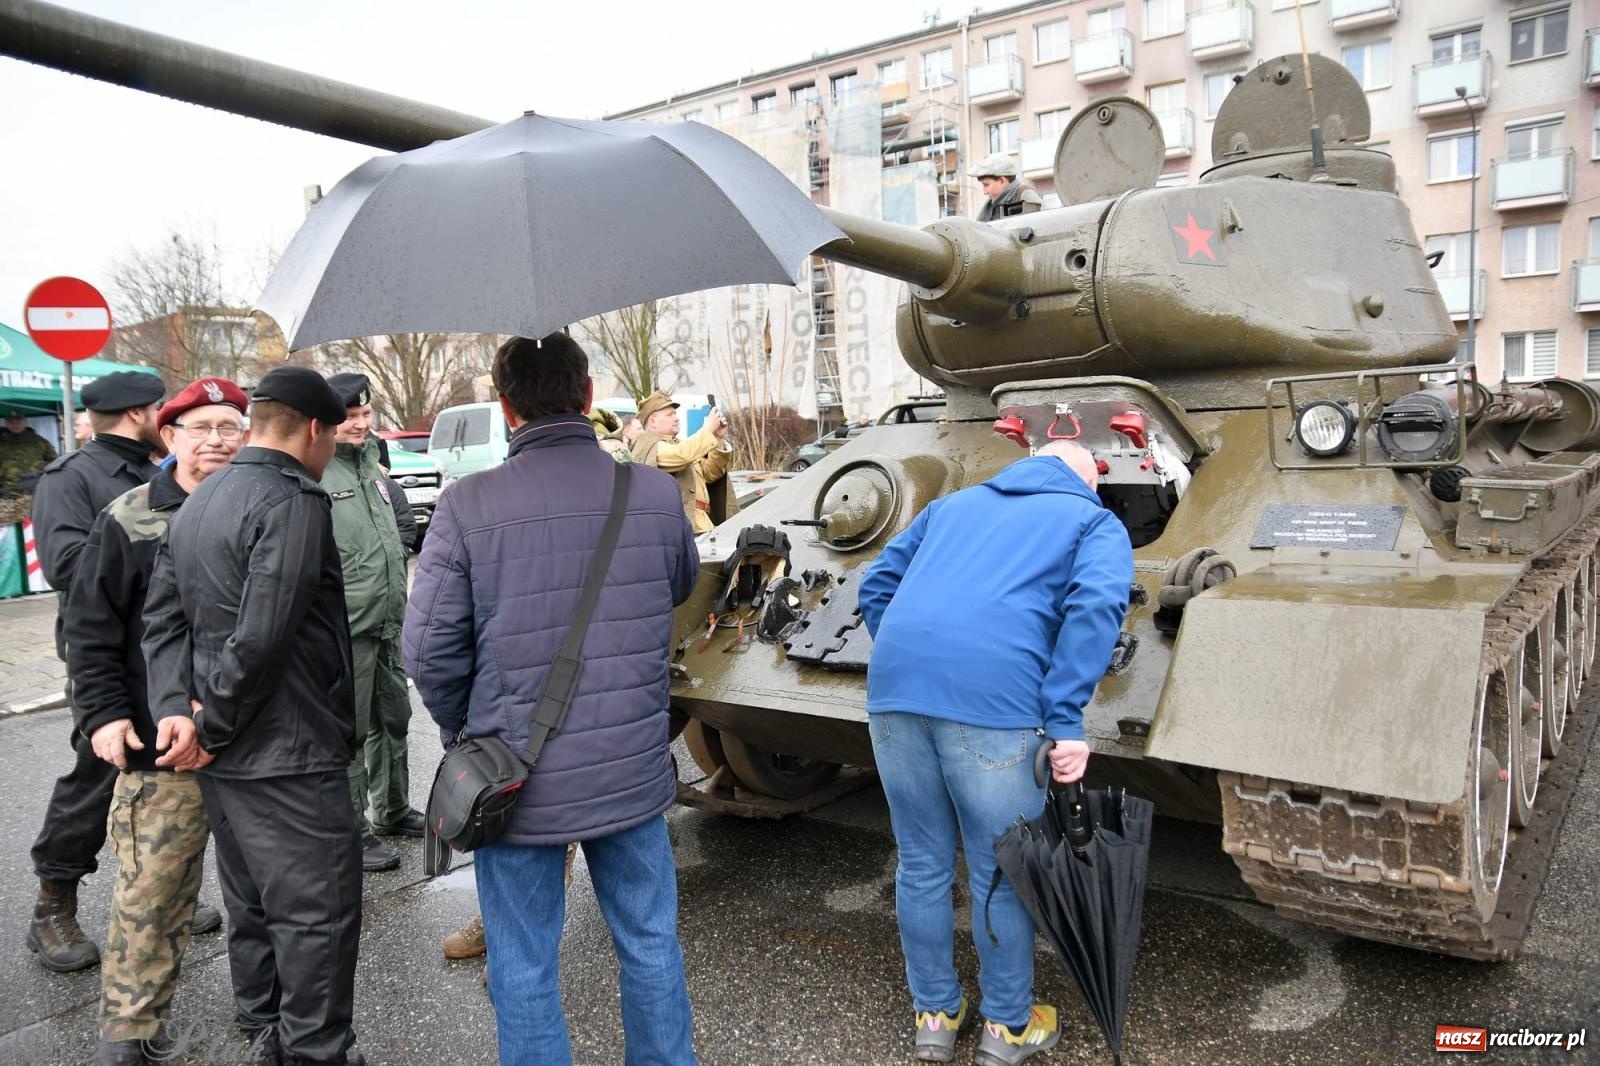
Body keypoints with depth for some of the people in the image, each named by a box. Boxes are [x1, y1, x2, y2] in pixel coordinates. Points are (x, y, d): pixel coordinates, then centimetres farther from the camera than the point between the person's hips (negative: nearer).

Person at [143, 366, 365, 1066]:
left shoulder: (196, 504, 12)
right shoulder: (295, 501, -17)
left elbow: (162, 615, 8)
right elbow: (262, 635, -24)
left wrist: (174, 708, -3)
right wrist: (212, 727, -14)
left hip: (226, 757, 10)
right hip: (289, 754, -9)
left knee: (251, 905, 21)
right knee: (317, 915, 2)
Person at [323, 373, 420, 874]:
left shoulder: (370, 464, 14)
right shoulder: (313, 475, -12)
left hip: (388, 625, 8)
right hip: (345, 628, -8)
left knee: (393, 719, 18)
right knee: (350, 732, 1)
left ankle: (392, 810, 34)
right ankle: (354, 832, 13)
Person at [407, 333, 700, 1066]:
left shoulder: (468, 505, -14)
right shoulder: (655, 493, -7)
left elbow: (429, 651, -10)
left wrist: (467, 730, 8)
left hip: (516, 779, -2)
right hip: (633, 772, 3)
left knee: (524, 970, 15)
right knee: (651, 946, 21)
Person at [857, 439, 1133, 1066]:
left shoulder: (952, 504, 31)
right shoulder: (1095, 521, 18)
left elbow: (877, 586, 25)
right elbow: (1096, 604, -4)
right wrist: (1065, 719, -6)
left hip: (894, 688, 4)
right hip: (994, 698, -4)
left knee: (922, 864, 19)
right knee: (1002, 873, 15)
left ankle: (934, 1016, 35)